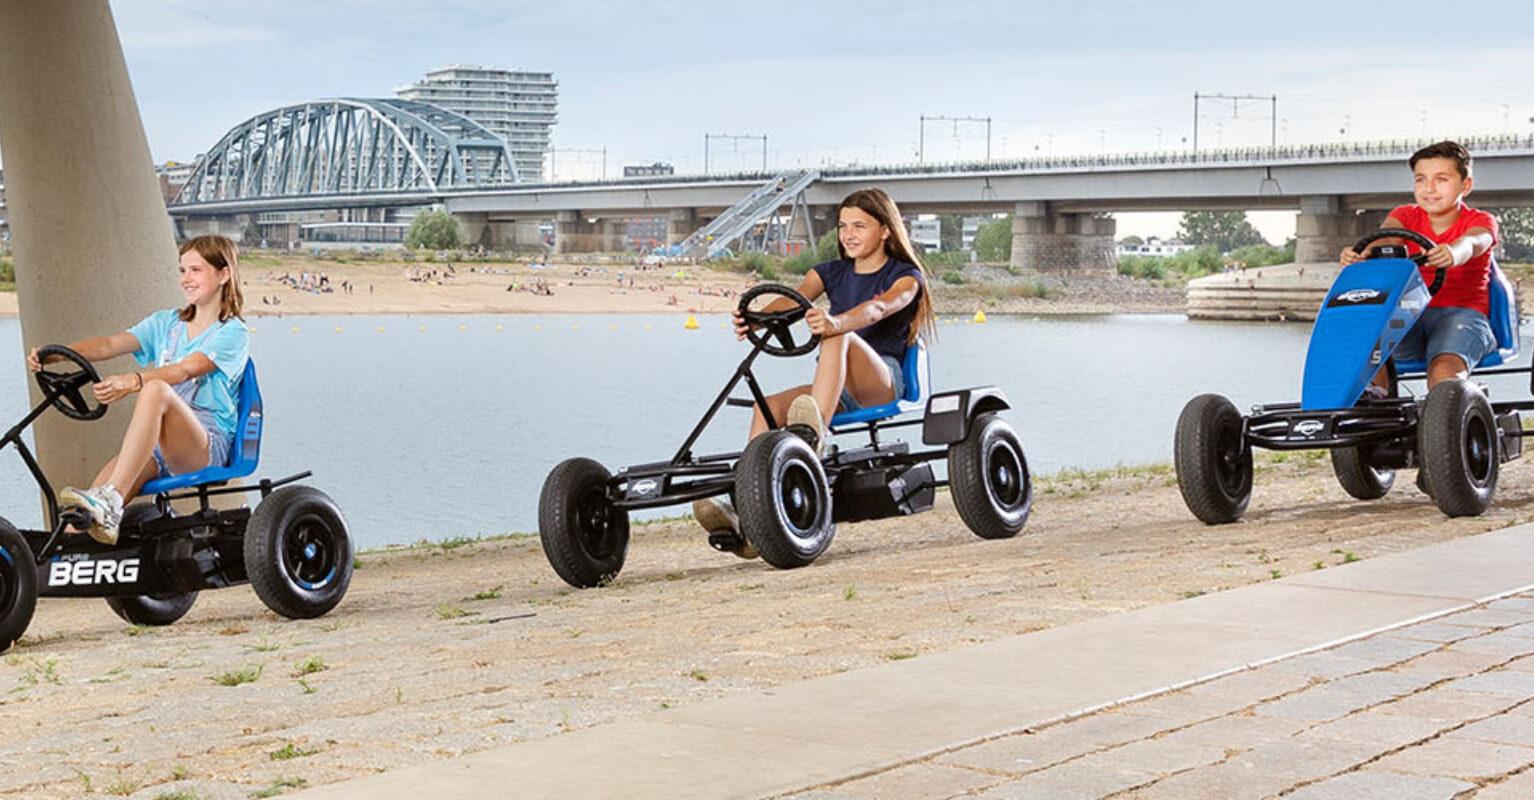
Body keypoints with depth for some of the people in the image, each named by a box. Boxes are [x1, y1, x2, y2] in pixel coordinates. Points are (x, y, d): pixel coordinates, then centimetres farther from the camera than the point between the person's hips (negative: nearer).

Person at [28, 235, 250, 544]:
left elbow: (186, 370, -17)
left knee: (155, 390, -36)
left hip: (206, 446, -6)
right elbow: (111, 344, 5)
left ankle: (110, 501, -44)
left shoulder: (233, 333, 1)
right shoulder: (166, 322, 20)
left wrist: (132, 381, -35)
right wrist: (53, 355, -13)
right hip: (156, 447, 6)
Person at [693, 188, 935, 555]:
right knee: (768, 406, -25)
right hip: (836, 390, 5)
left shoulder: (906, 277, 4)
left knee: (839, 338, -35)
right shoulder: (832, 273, 18)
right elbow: (792, 300, -3)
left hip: (884, 383, -5)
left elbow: (878, 309, -21)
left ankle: (813, 435, -54)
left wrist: (835, 323, -44)